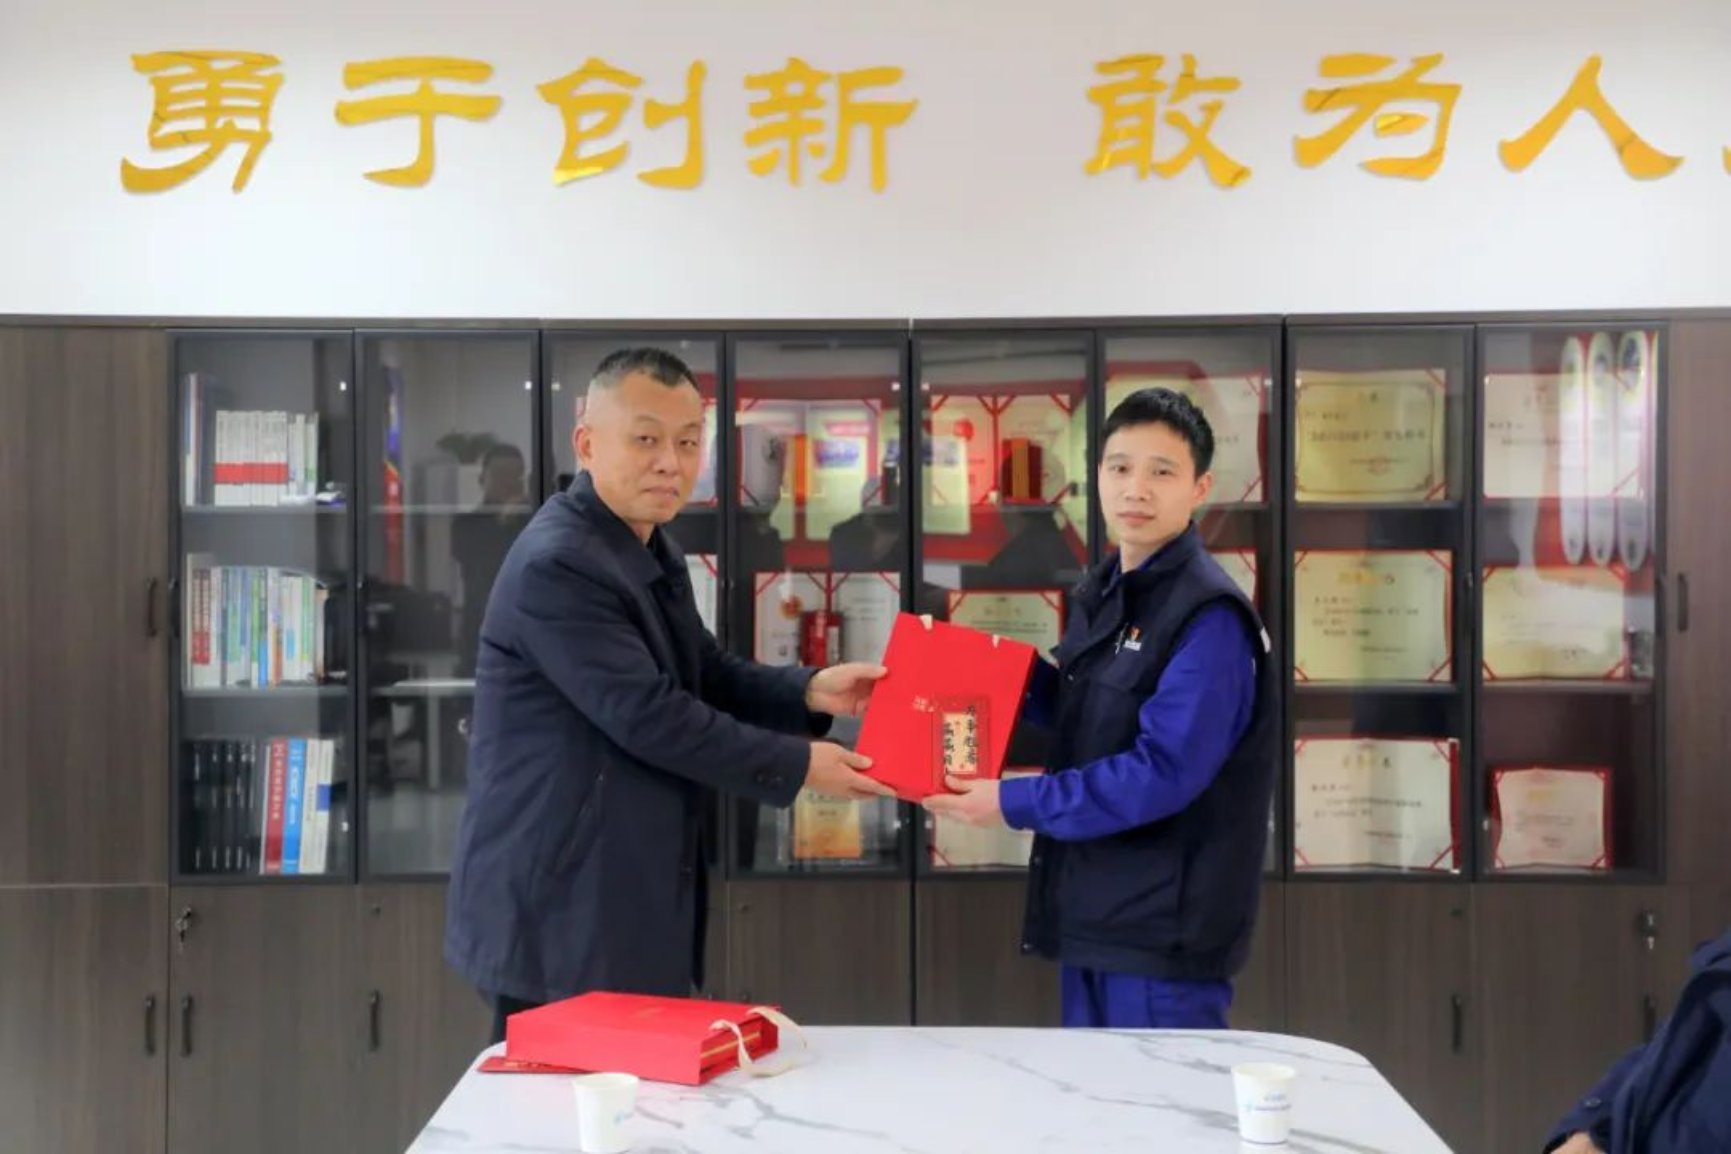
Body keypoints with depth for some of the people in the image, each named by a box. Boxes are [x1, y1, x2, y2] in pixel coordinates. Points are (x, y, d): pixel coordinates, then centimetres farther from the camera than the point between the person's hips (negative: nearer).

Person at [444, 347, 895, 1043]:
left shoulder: (652, 552, 11)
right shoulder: (556, 564, -21)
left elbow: (706, 675, 13)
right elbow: (651, 716, -23)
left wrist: (810, 692, -5)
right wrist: (798, 765, -15)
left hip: (634, 900, 10)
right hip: (560, 910, -10)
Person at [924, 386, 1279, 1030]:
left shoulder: (1209, 617, -18)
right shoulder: (1099, 595, 9)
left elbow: (1164, 773, -25)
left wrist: (1013, 803, -22)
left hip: (1166, 926, -9)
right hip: (1092, 909, 9)